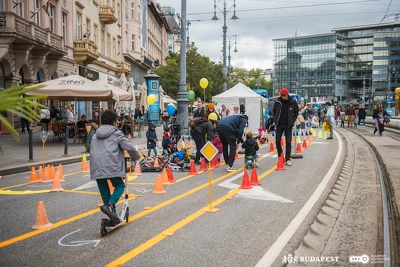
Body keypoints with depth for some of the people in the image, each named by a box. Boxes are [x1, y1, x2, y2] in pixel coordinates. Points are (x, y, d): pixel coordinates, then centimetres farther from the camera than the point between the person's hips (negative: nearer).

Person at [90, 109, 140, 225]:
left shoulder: (95, 135, 24)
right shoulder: (116, 133, 7)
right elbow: (129, 147, -2)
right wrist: (136, 157, 16)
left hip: (96, 168, 5)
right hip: (111, 167, -5)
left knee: (104, 192, 13)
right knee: (119, 185, 14)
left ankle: (113, 218, 16)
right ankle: (109, 205, -12)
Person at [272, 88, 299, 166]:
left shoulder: (293, 102, -5)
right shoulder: (278, 102, -2)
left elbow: (296, 112, 5)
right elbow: (274, 111, 9)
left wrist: (292, 121, -5)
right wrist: (276, 120, -1)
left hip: (288, 125, -1)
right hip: (279, 124, 2)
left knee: (288, 142, -3)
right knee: (277, 141, 4)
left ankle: (288, 159, 3)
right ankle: (280, 157, 22)